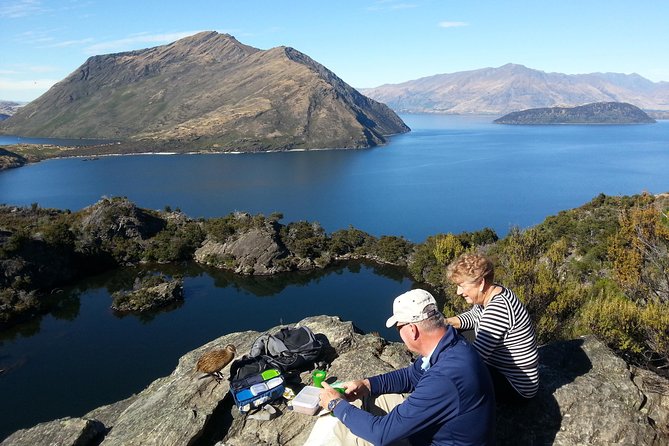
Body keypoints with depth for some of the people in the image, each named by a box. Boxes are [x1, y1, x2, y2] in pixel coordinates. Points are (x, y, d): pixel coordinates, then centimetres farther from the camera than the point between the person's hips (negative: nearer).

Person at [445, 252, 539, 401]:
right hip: (498, 368, 10)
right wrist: (445, 322, -2)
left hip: (517, 385, -10)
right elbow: (472, 317, 16)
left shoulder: (498, 309, -33)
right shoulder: (490, 295, -3)